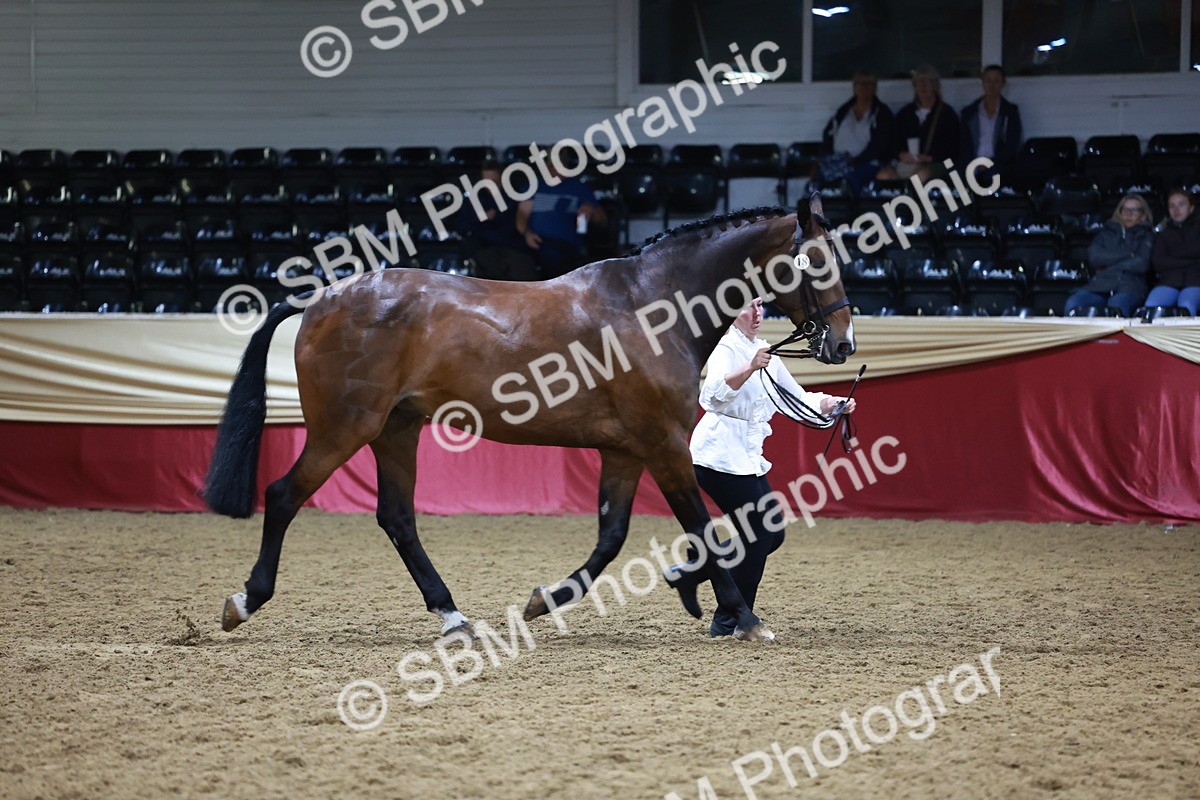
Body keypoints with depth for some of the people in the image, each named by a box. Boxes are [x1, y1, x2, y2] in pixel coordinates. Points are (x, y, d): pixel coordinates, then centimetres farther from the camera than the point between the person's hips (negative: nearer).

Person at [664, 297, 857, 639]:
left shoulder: (764, 352, 14)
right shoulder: (726, 349, -12)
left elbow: (797, 399, 17)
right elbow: (714, 392, -32)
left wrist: (834, 404, 0)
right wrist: (750, 368, -46)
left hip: (748, 457, 9)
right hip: (721, 454, -9)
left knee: (771, 534, 8)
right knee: (759, 535, -8)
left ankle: (689, 572, 18)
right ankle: (728, 623, 3)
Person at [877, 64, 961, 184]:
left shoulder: (947, 114, 9)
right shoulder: (905, 114, 21)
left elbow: (952, 150, 2)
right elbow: (894, 144, 19)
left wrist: (928, 158, -13)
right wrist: (901, 155, -4)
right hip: (906, 164, 4)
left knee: (922, 175, -41)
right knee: (883, 175, -29)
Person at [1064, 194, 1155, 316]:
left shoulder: (1145, 236, 20)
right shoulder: (1107, 232, 27)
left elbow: (1142, 264, 2)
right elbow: (1094, 256, 7)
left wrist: (1108, 265, 5)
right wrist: (1128, 256, 2)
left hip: (1130, 285, -3)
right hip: (1101, 283, 3)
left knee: (1117, 305, -41)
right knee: (1073, 303, -30)